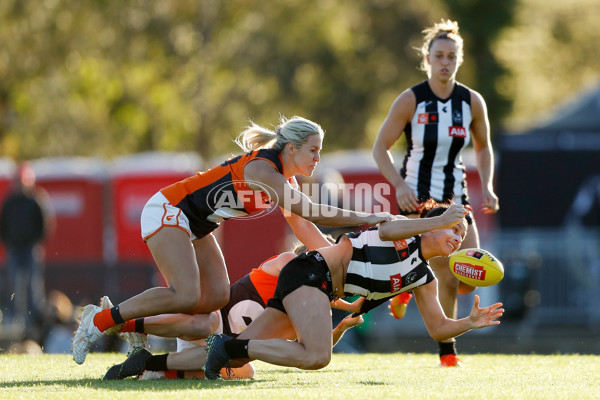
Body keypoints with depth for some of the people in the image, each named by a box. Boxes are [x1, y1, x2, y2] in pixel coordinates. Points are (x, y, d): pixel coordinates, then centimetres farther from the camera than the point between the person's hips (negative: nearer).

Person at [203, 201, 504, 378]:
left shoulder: (423, 279, 17)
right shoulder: (407, 234, -4)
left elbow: (438, 328, 18)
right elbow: (385, 231, -29)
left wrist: (470, 323, 0)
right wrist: (440, 221, -32)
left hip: (324, 291, 8)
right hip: (309, 272, -8)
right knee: (317, 357, -31)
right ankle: (229, 346, -22)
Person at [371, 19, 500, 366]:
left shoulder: (472, 102, 0)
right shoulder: (411, 100, -10)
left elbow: (483, 147, 15)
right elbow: (381, 148, -6)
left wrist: (487, 187, 0)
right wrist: (400, 185, -21)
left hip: (455, 197, 4)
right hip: (417, 199, -4)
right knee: (447, 276, -14)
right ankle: (446, 350, 8)